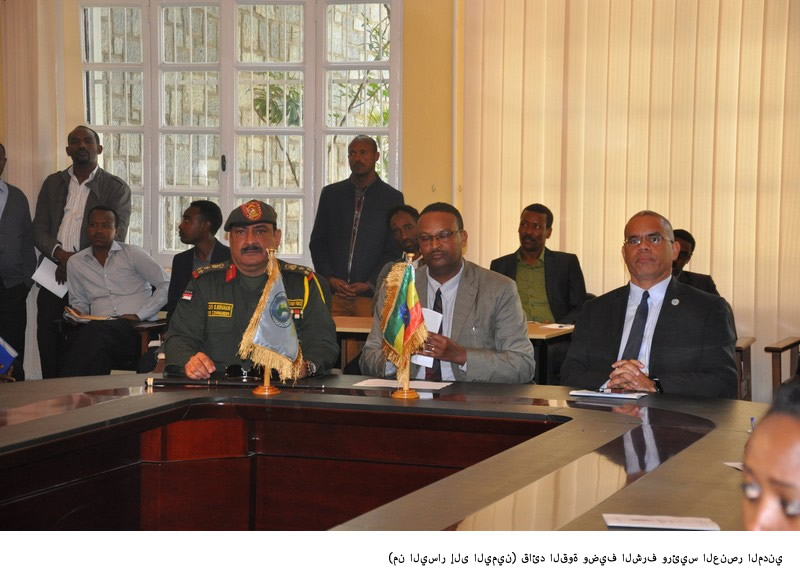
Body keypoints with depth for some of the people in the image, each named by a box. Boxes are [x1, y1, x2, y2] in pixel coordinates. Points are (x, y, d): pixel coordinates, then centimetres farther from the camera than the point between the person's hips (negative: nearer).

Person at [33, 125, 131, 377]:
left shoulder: (116, 188, 2)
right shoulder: (53, 183, 14)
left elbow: (114, 238, -5)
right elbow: (39, 229, 9)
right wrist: (59, 253, -11)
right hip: (53, 279, 4)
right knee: (48, 345, 3)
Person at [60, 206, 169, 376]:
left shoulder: (132, 254, 6)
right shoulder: (75, 263, 18)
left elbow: (166, 285, 2)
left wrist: (138, 315, -7)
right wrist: (76, 314, 3)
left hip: (136, 330, -3)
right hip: (98, 329, 3)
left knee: (93, 331, -36)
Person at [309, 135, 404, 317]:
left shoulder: (392, 198, 6)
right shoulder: (330, 193, 14)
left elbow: (394, 250, 3)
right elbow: (317, 242, 12)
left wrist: (370, 284, -8)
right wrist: (330, 278, -3)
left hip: (371, 295, -2)